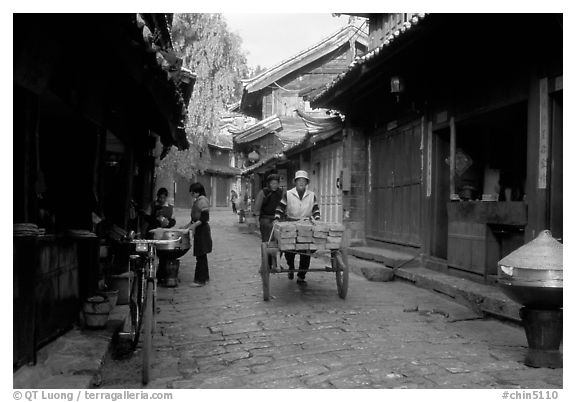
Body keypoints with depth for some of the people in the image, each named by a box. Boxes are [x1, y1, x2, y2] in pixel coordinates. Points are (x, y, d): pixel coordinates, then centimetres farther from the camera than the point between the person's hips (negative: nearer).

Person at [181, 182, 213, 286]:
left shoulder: (202, 201, -14)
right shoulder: (197, 201, 16)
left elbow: (205, 218, -20)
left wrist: (194, 225, -25)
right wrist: (187, 226, 17)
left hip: (202, 230, -10)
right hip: (198, 231, 10)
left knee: (200, 255, -7)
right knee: (201, 255, 15)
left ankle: (200, 280, -4)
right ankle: (205, 277, 23)